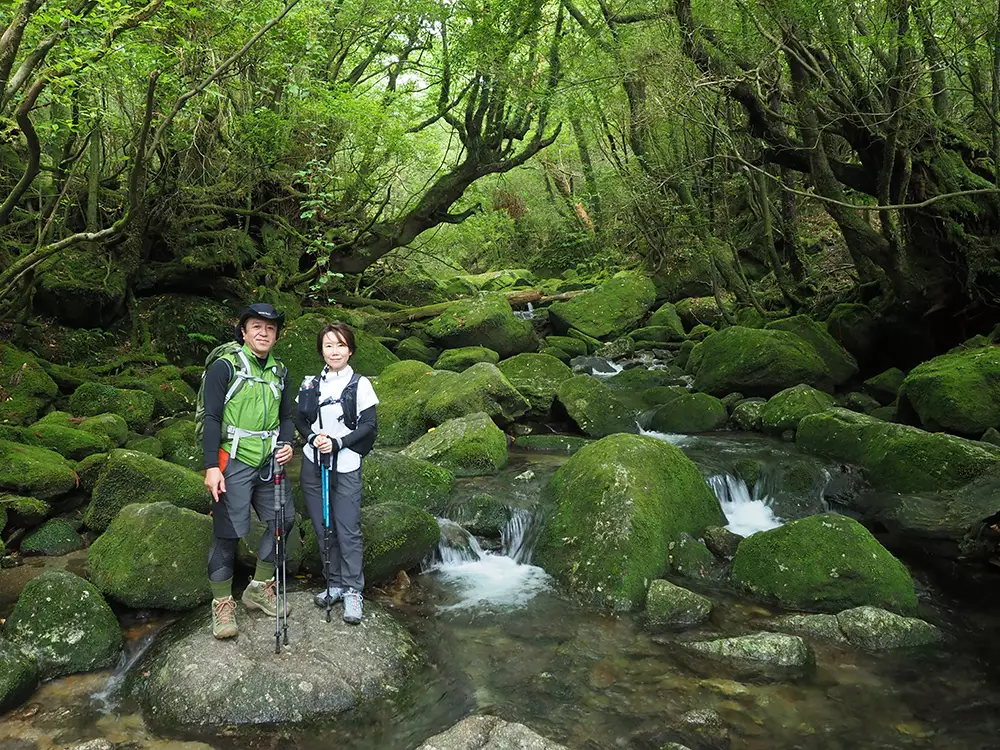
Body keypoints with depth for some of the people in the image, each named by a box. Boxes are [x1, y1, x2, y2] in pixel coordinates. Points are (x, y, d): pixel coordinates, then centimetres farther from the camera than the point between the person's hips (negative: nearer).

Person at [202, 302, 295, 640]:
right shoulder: (225, 367, -6)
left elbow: (287, 416, 18)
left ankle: (260, 588, 25)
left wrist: (287, 444, -2)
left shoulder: (279, 372, 13)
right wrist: (211, 467, -17)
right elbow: (212, 418, -10)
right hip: (233, 462, -6)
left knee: (283, 519, 10)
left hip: (269, 462, 7)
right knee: (228, 533, -3)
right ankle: (222, 604, 10)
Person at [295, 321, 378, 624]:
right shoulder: (310, 384, 9)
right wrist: (313, 437, -10)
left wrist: (337, 442, -16)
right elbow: (299, 420, 11)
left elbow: (369, 426, -6)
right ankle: (335, 584, 21)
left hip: (346, 467, -4)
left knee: (347, 530, -5)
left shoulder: (360, 384, -3)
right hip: (313, 465, 4)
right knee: (323, 528, 9)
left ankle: (352, 590, 4)